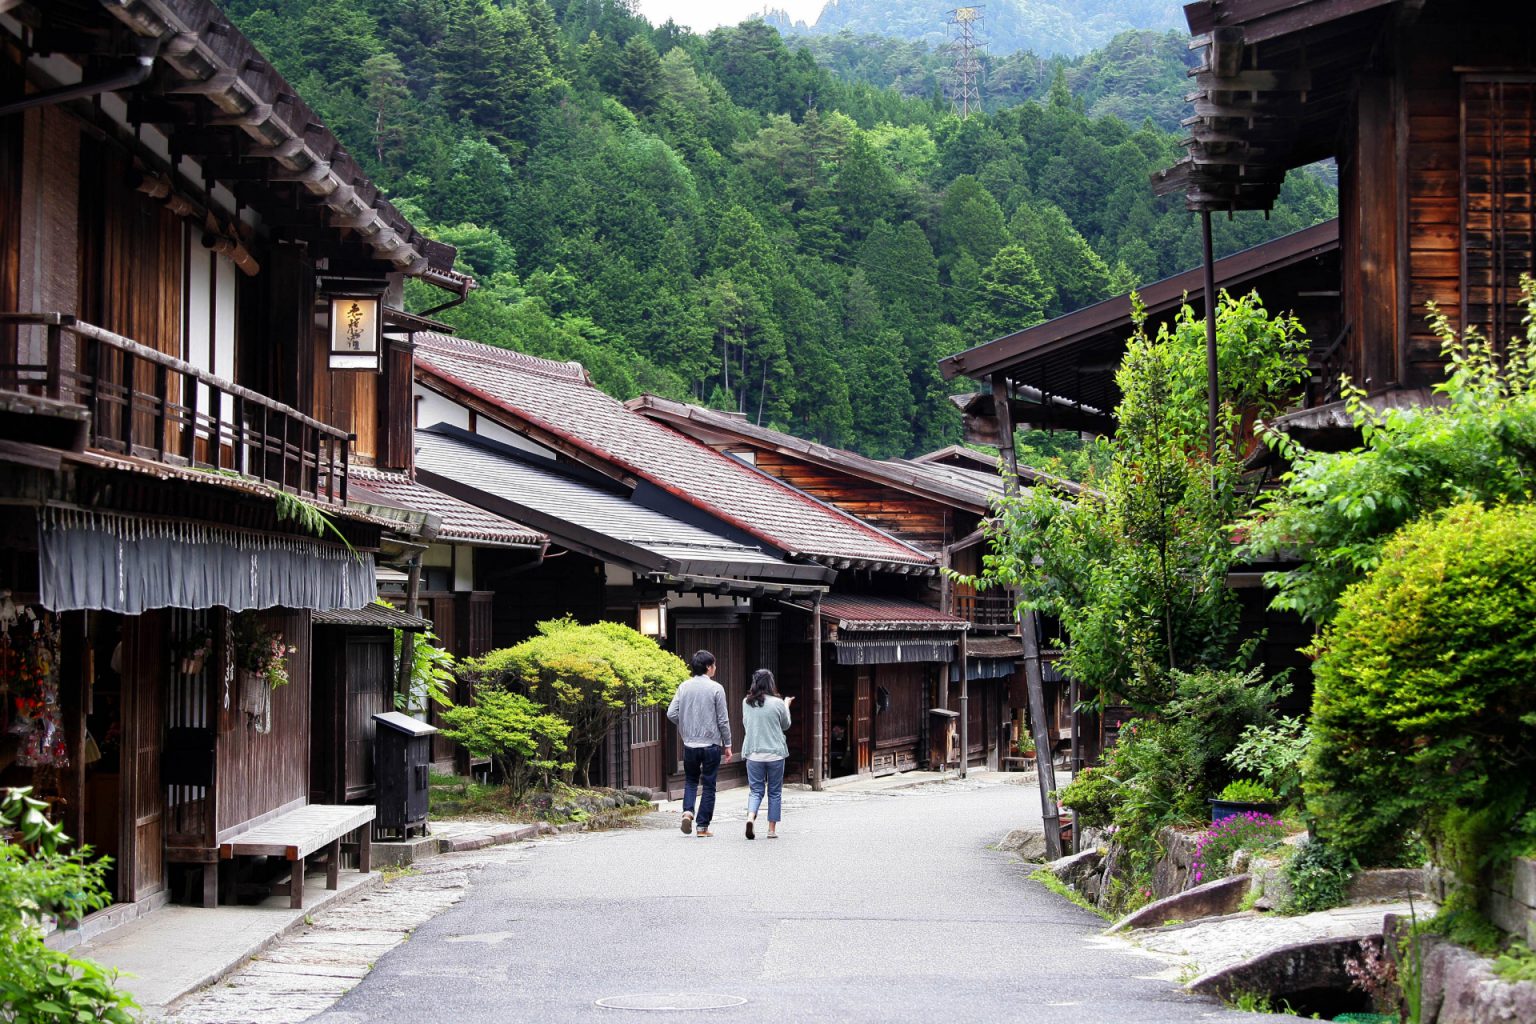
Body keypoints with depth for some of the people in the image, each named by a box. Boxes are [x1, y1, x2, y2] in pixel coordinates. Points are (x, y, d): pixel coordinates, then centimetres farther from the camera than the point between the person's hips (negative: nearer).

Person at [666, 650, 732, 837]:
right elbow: (723, 720, -8)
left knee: (691, 780, 19)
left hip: (689, 744, 3)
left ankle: (687, 811, -4)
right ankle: (703, 827, 6)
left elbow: (671, 713, -2)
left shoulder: (684, 687, 1)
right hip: (711, 743, -3)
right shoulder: (716, 688, -9)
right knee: (708, 785, 6)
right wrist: (727, 745, 2)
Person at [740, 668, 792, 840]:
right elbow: (786, 726, 7)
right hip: (775, 753, -2)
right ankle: (772, 829, 10)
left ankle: (751, 817, -19)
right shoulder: (777, 703, -8)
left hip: (753, 753, 2)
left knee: (756, 790, 7)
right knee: (775, 792, 10)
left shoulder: (746, 703, 0)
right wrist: (786, 706, 21)